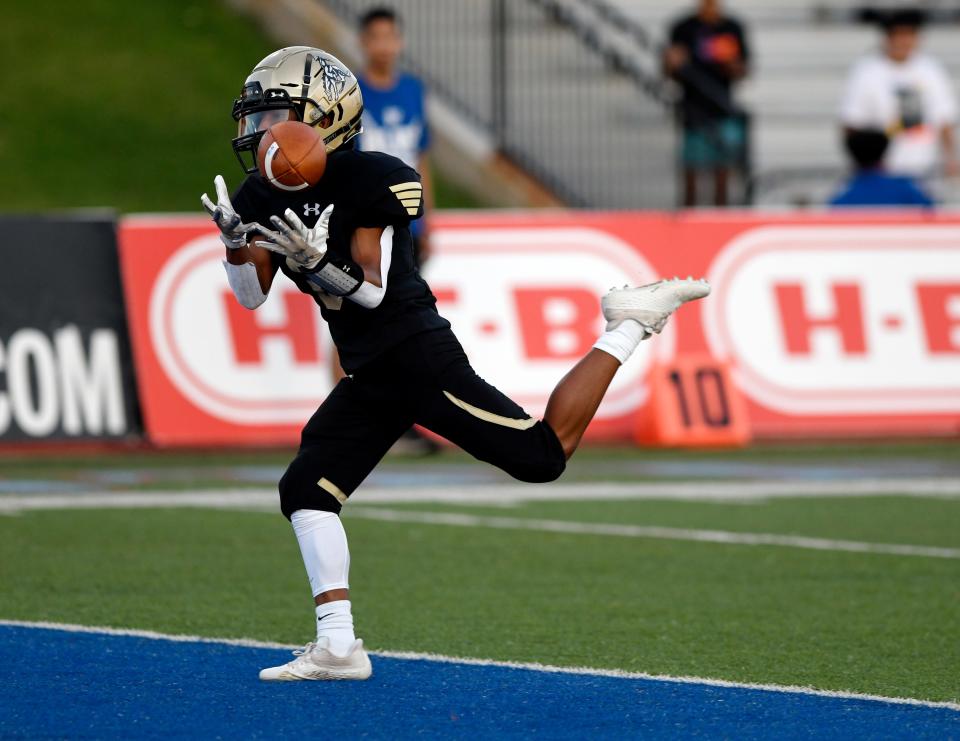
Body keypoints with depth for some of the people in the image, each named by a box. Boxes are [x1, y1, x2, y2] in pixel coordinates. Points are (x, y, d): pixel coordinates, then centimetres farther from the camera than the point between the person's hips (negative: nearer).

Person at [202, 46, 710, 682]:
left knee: (543, 455, -9)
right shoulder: (264, 197, 7)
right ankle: (338, 646, -1)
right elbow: (252, 296, 4)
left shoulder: (363, 180, -15)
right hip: (368, 377, 8)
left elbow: (373, 289, -16)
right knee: (305, 490, -2)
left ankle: (628, 328, 9)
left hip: (417, 354, -8)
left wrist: (316, 261, -34)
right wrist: (235, 242, -15)